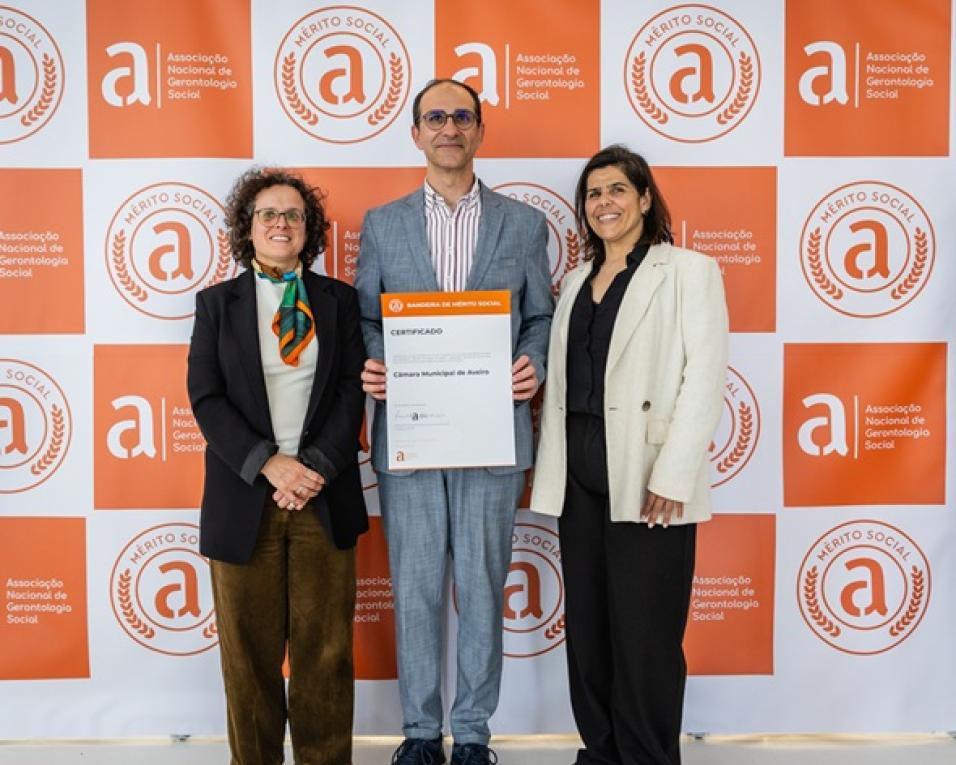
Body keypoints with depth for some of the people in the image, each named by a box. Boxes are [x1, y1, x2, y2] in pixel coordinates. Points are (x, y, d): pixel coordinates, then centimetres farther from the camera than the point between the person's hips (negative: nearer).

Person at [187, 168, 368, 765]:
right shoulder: (217, 303, 7)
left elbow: (353, 392, 2)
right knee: (250, 650, 7)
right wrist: (269, 464, -13)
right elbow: (206, 398, -1)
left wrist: (317, 467, -11)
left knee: (325, 648, 6)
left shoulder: (339, 300, 10)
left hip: (323, 495, 1)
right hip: (245, 498, 0)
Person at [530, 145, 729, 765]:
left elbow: (706, 377, -10)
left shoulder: (689, 271, -1)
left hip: (646, 476, -6)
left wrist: (673, 475, -17)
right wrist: (548, 467, 8)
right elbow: (559, 381, 15)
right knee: (586, 625, 12)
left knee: (644, 633, 1)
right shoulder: (577, 282, 17)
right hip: (579, 473, 6)